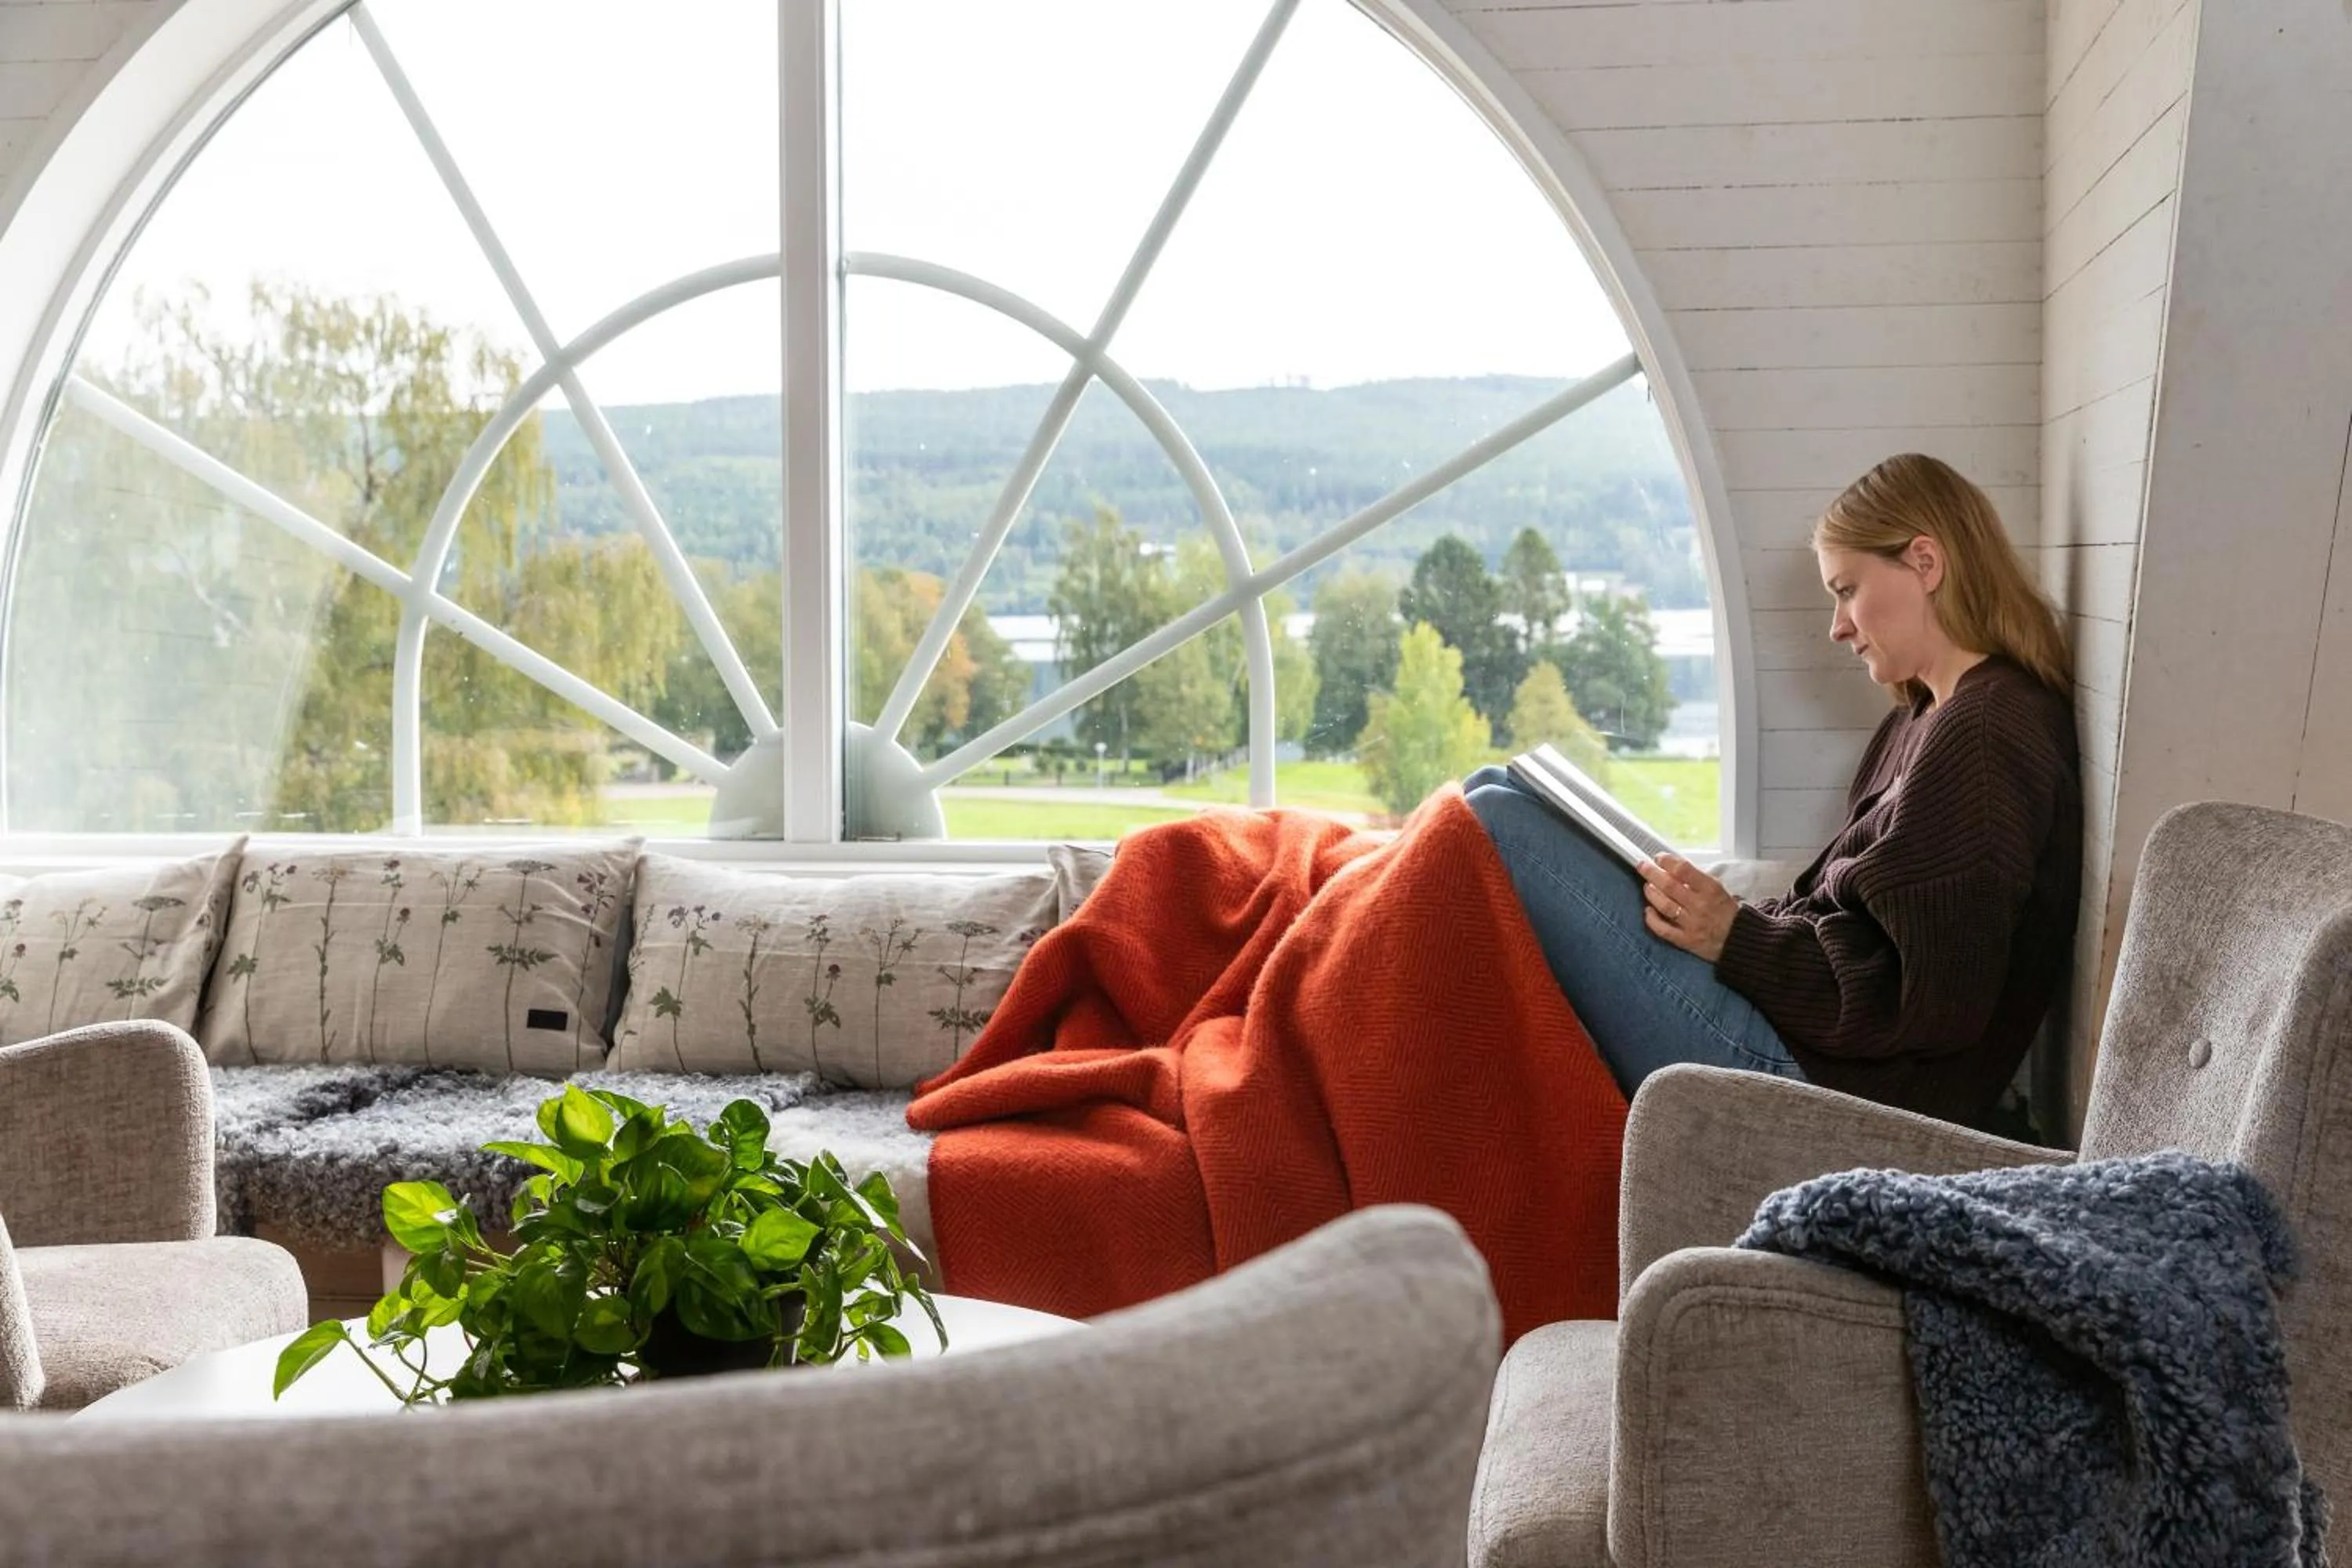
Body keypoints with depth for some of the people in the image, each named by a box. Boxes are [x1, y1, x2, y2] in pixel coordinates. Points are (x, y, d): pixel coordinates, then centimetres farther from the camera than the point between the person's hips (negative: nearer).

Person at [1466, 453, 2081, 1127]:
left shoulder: (1984, 737, -13)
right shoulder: (1928, 720, 18)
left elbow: (1931, 1002, -20)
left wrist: (1738, 940, -18)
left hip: (1822, 1083, -11)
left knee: (1497, 822, -17)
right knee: (1494, 791, 10)